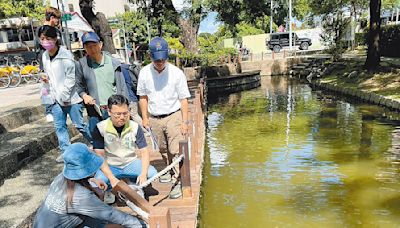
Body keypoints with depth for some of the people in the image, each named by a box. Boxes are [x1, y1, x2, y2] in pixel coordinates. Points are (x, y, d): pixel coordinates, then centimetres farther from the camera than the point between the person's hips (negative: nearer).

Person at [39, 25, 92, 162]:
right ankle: (66, 152, 25)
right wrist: (53, 93, 10)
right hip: (56, 99, 7)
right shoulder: (44, 56, 9)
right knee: (59, 126, 11)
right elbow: (48, 75, 17)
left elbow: (71, 77, -15)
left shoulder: (65, 55, -13)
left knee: (79, 125, 0)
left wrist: (65, 95, -15)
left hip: (71, 98, -7)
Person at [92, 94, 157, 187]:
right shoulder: (101, 128, -13)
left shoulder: (135, 127, -8)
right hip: (110, 166, -1)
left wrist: (143, 174, -23)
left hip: (131, 163, 1)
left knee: (152, 173, -23)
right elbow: (100, 155, -11)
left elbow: (144, 152, -7)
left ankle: (135, 180, 9)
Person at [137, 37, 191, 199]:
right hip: (154, 118, 4)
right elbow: (143, 97, 8)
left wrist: (184, 121, -9)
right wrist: (144, 117, 3)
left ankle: (178, 181, 6)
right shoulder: (144, 73, -2)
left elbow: (183, 99, -6)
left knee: (176, 150, -6)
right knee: (163, 149, 17)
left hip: (173, 116, -3)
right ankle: (170, 170, 40)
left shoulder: (177, 73, -11)